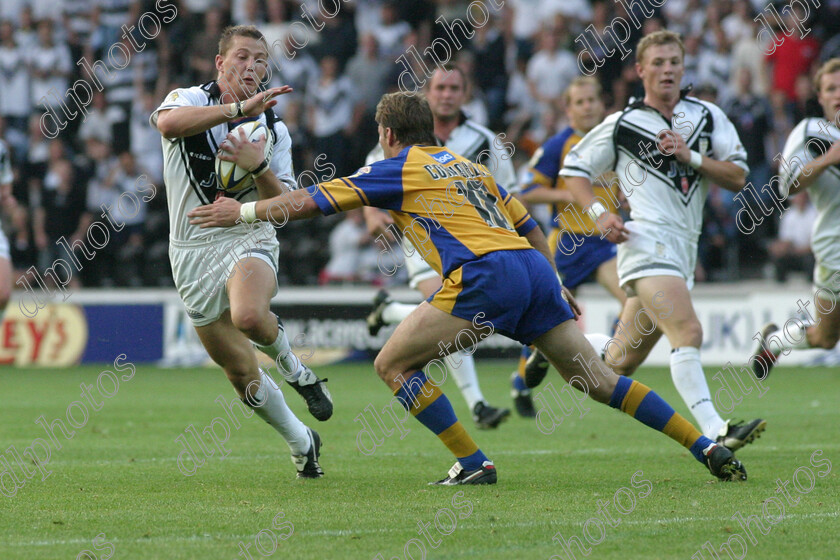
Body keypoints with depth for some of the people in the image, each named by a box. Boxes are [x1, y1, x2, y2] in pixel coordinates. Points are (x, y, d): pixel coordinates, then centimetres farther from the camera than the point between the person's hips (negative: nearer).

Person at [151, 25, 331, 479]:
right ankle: (301, 443, 27)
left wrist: (259, 167, -19)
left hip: (248, 240, -1)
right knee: (240, 374, 4)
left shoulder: (273, 129, 4)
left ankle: (293, 368, -5)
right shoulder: (190, 101, -3)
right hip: (192, 250, 1)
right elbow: (168, 121, -30)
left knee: (248, 316, -36)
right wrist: (238, 107, -35)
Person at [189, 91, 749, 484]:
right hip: (535, 269, 7)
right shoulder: (469, 166, 30)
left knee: (393, 363, 3)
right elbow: (529, 226, 31)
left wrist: (244, 211, 16)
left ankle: (474, 463, -2)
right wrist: (557, 288, 35)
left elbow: (315, 200, 8)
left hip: (484, 275, -7)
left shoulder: (398, 169, 10)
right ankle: (708, 447, 1)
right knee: (596, 378, 10)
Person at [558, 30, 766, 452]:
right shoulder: (622, 125, 3)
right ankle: (715, 433, -33)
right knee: (688, 333, -24)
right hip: (646, 240, -6)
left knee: (626, 359, 12)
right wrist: (599, 212, -6)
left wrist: (692, 157, -8)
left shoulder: (707, 116, 12)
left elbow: (737, 177, 6)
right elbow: (574, 169, 10)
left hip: (684, 249, 6)